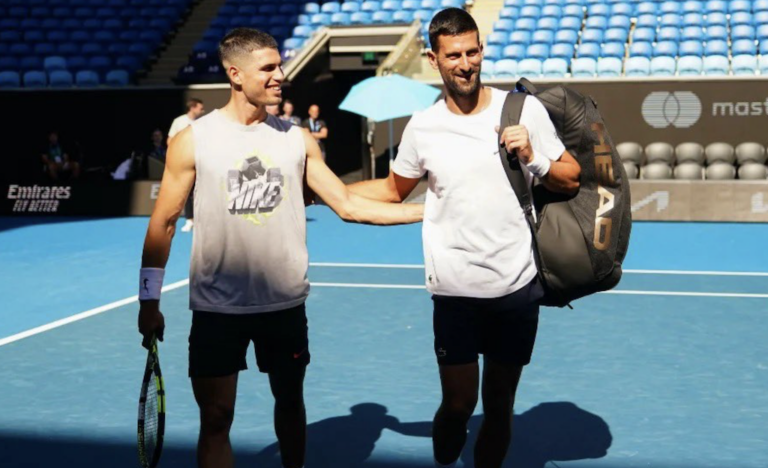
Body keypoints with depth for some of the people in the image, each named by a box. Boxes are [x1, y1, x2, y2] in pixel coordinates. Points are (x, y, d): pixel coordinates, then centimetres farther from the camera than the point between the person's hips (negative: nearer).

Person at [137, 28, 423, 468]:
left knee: (290, 402, 16)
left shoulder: (298, 139, 2)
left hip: (285, 303, 3)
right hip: (217, 307, -2)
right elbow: (163, 222, -1)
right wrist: (150, 302, -4)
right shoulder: (193, 141, -5)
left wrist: (431, 209, -4)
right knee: (216, 418, 0)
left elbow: (349, 204, 3)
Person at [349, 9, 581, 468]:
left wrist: (533, 158, -14)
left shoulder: (525, 109, -3)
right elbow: (393, 190, 15)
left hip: (518, 288, 1)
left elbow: (571, 180, 4)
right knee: (458, 405, 2)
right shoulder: (422, 127, -1)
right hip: (455, 291, 0)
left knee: (499, 407, 11)